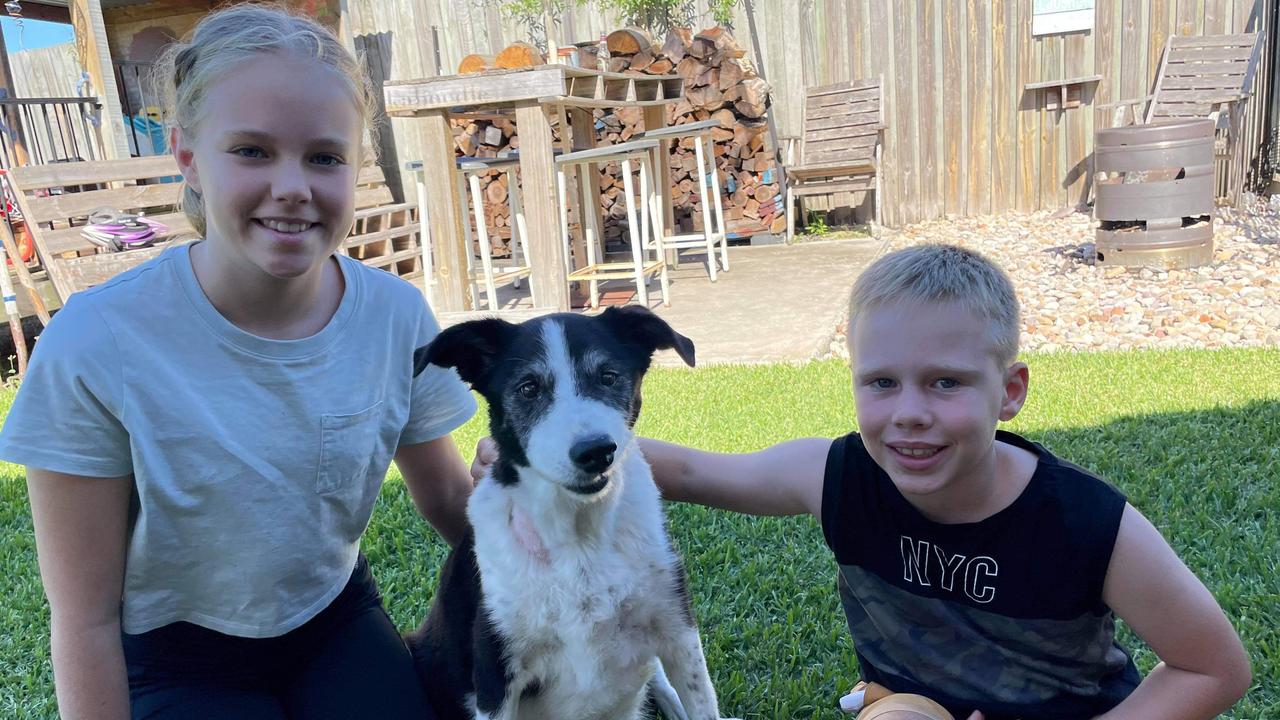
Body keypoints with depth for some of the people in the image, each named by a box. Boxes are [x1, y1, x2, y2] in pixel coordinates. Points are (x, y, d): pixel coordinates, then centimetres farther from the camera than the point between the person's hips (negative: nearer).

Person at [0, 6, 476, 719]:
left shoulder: (398, 317, -16)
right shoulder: (95, 346, -25)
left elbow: (447, 498, -1)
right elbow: (86, 617, -16)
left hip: (338, 620, 3)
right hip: (174, 659, -2)